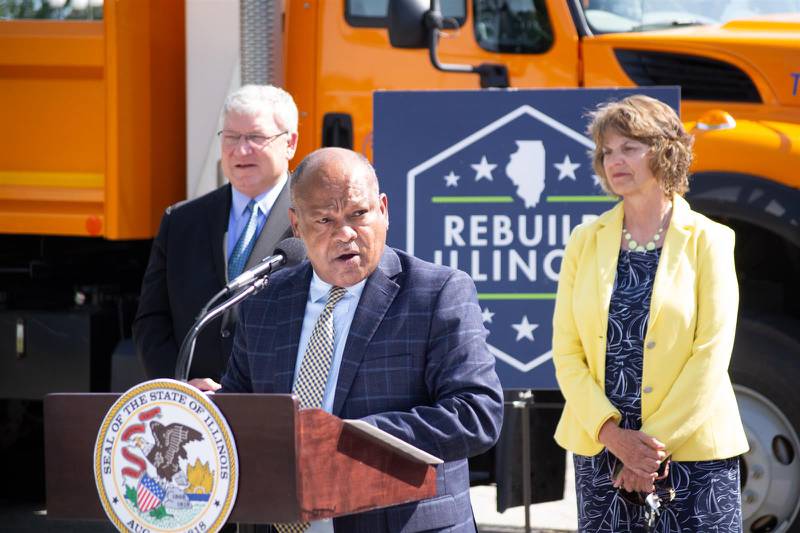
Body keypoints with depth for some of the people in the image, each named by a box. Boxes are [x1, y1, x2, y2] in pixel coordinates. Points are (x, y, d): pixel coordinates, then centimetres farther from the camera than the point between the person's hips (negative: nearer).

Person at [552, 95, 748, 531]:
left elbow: (712, 353, -8)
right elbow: (566, 350, 3)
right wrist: (613, 434, -11)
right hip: (600, 450, 3)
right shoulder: (586, 241, 8)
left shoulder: (708, 241, -1)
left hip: (693, 450, -3)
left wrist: (655, 443, -14)